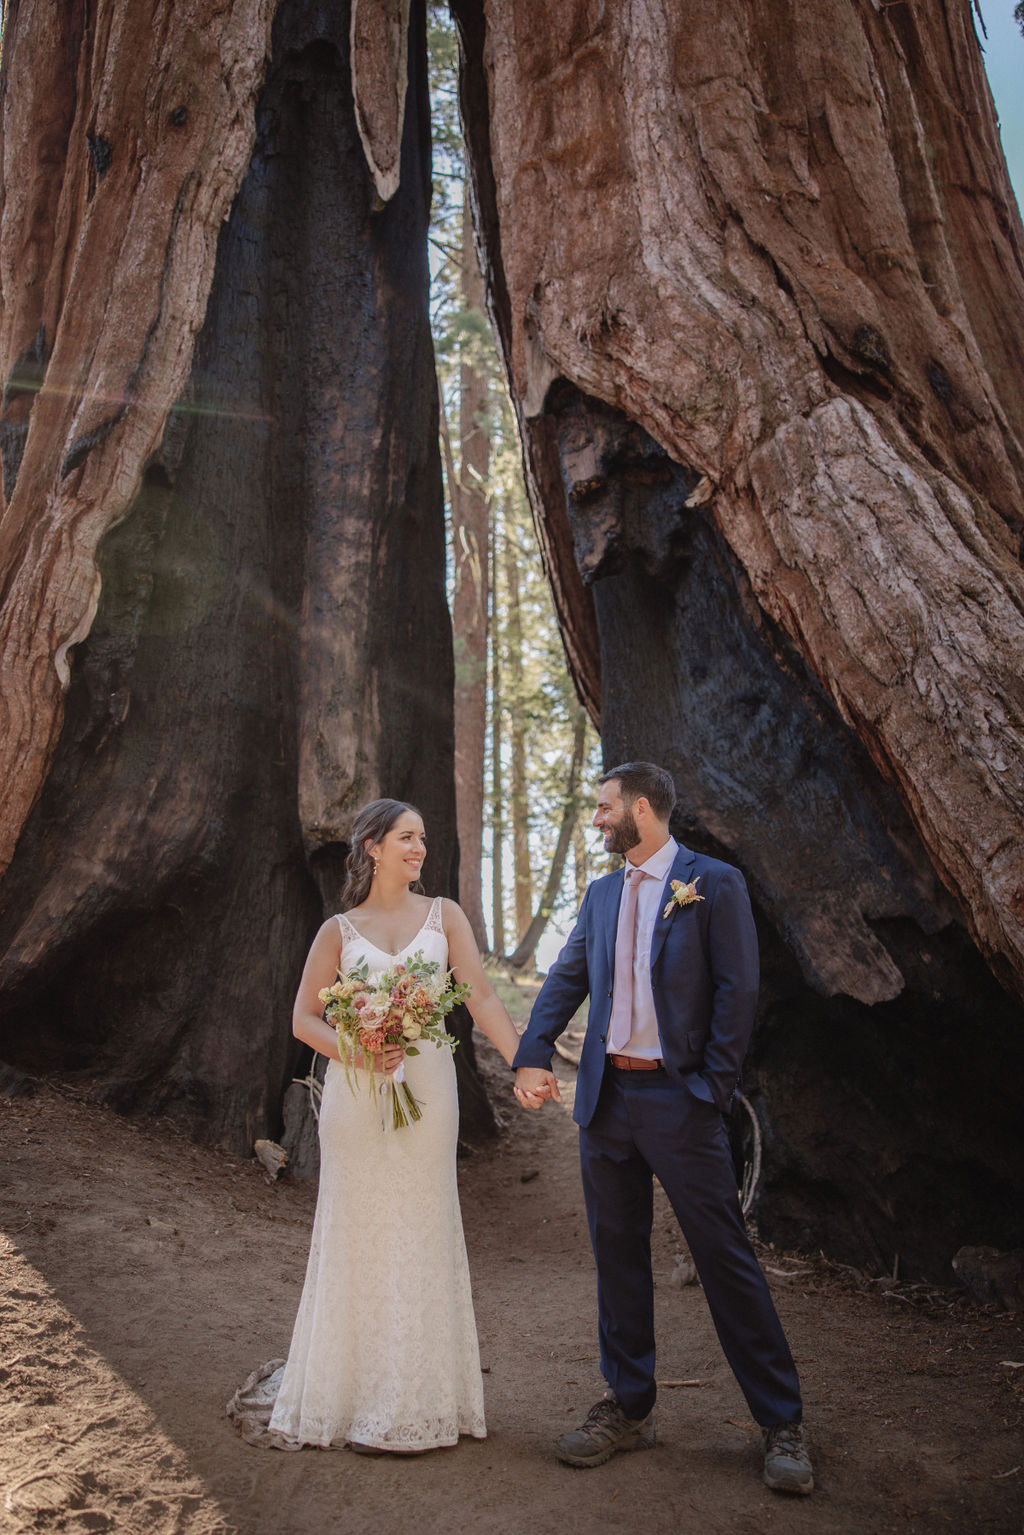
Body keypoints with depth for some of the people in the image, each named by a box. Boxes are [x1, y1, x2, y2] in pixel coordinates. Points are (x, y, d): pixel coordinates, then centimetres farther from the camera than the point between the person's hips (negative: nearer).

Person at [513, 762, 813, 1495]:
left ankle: (782, 1423, 16)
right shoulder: (602, 895, 12)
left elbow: (738, 991, -8)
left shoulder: (715, 884, -6)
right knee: (619, 1256, 14)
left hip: (679, 1100, -6)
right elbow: (565, 981, 7)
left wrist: (713, 1090, -11)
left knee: (726, 1257, 1)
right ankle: (629, 1408, 29)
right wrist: (532, 1056, -7)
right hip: (606, 1098, 6)